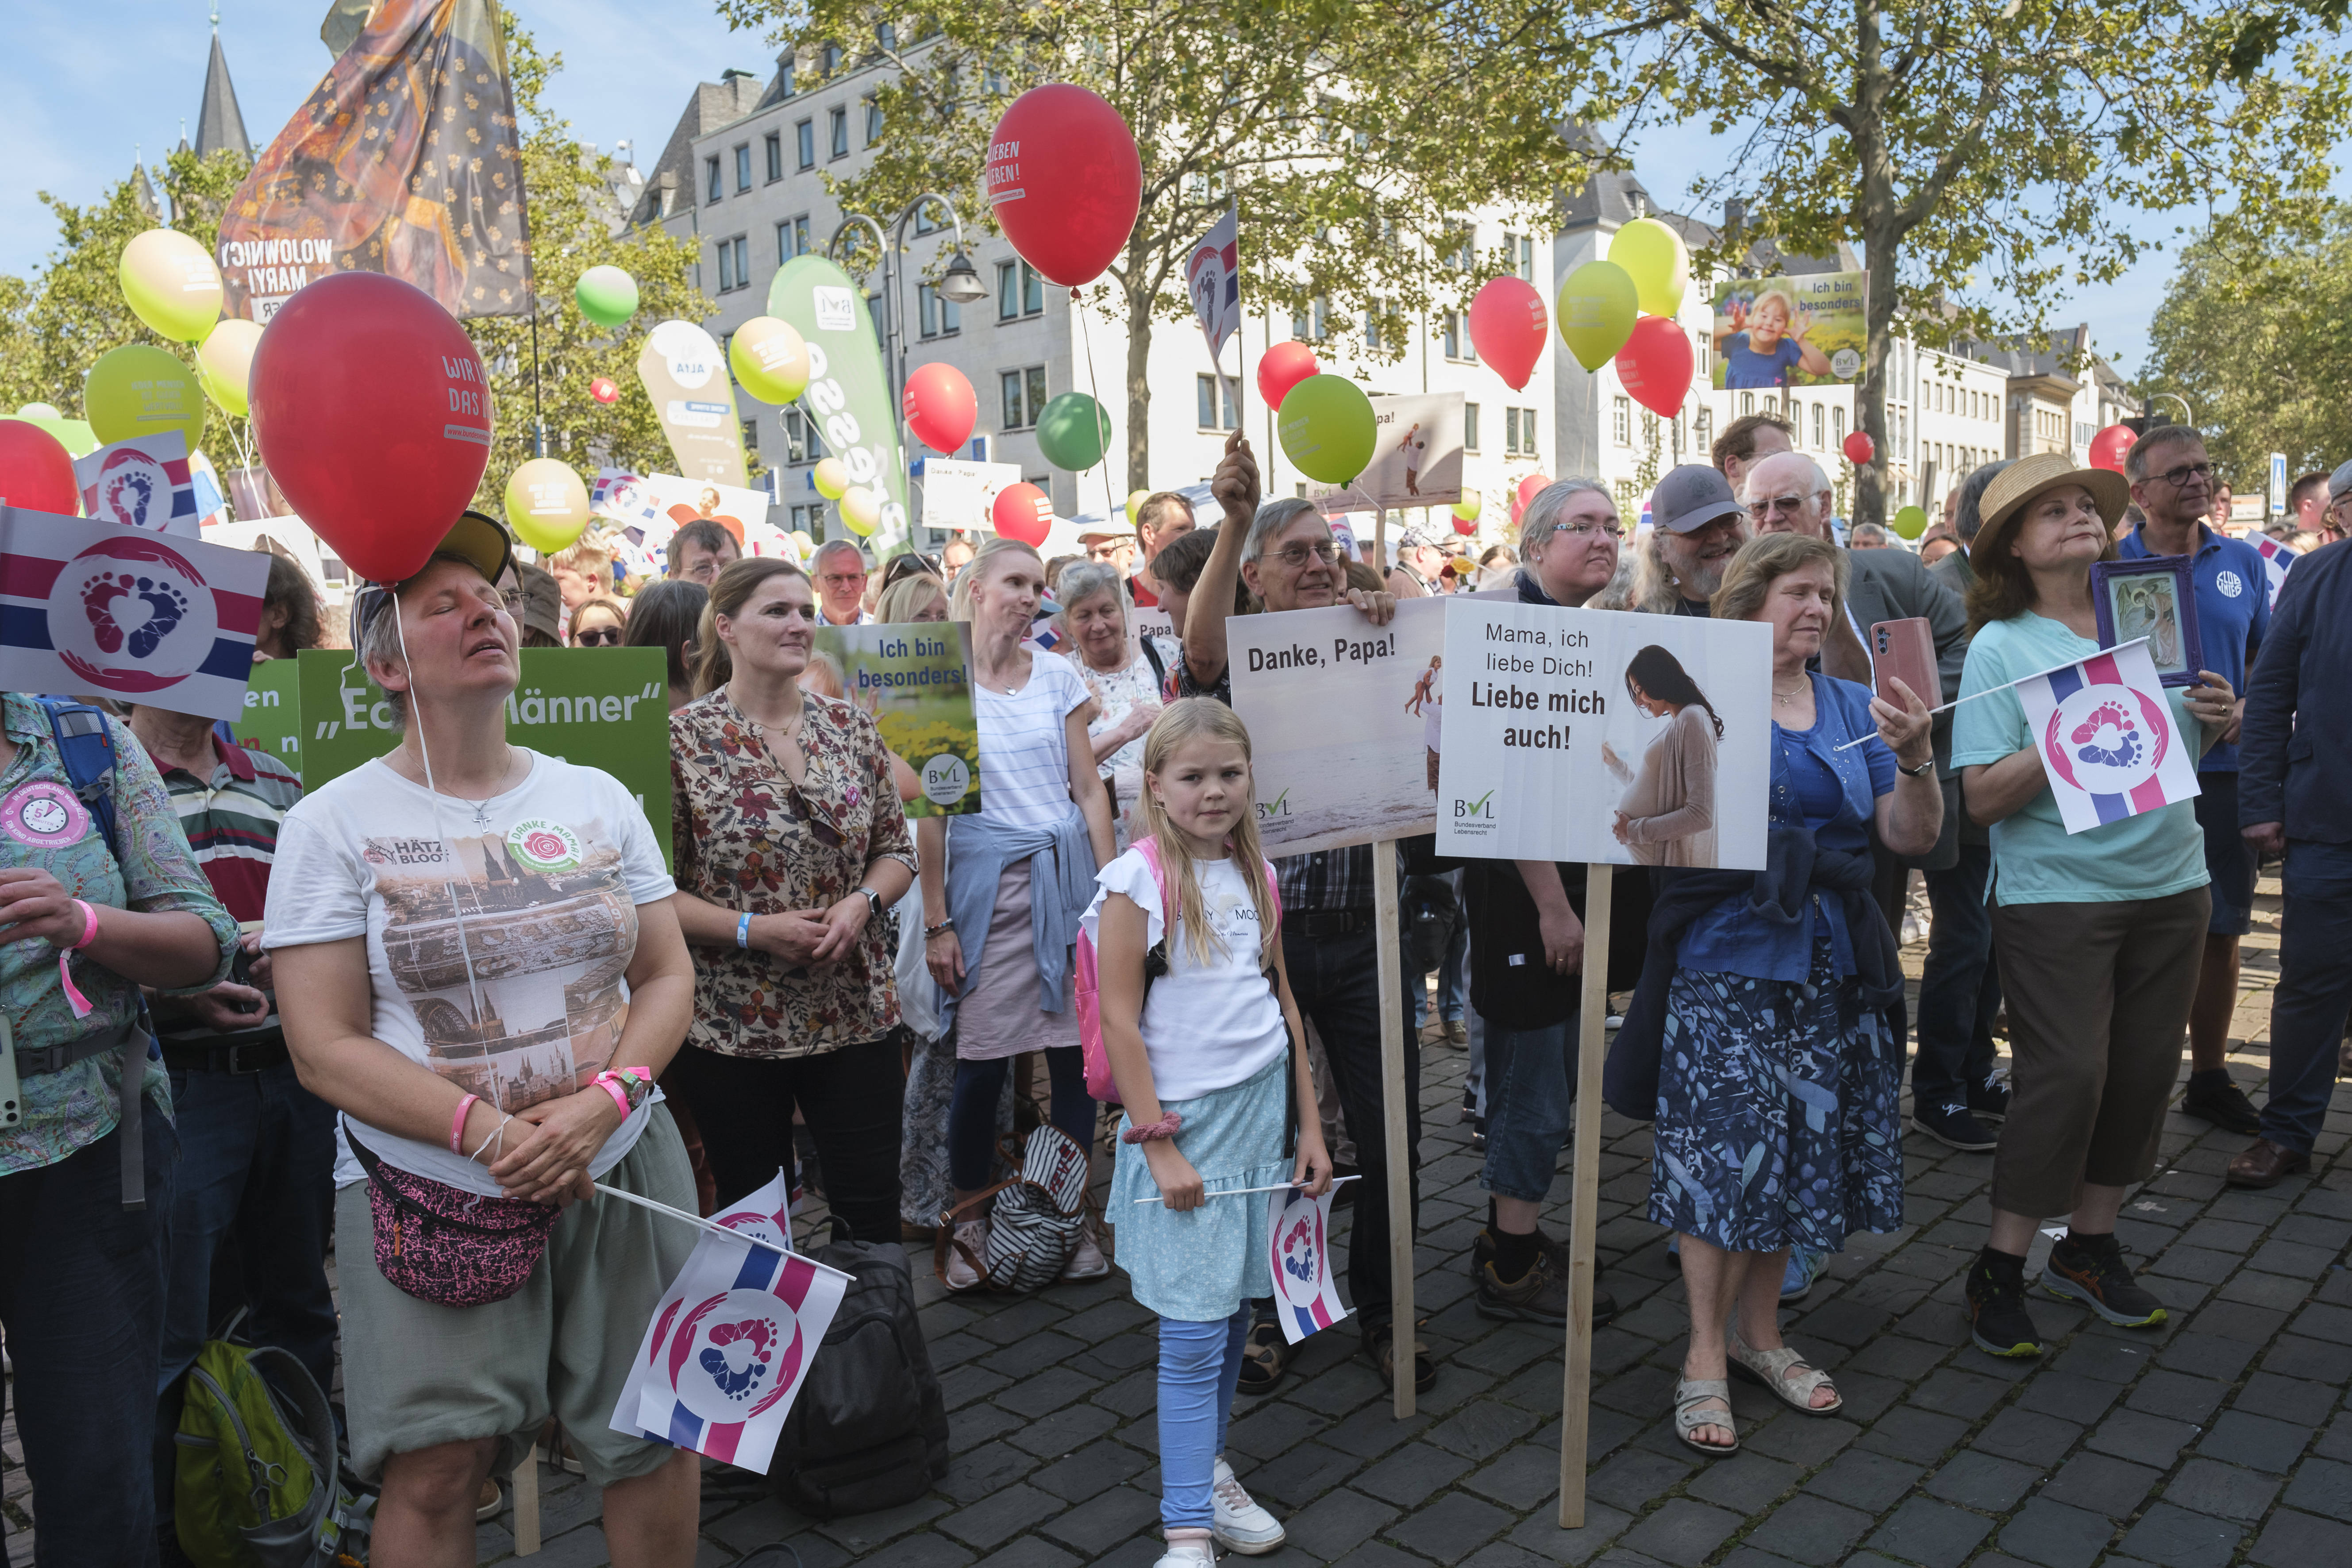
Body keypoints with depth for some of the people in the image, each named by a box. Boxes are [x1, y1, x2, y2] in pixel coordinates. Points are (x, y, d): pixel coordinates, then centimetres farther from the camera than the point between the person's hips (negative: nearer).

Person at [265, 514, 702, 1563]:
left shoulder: (598, 798, 6)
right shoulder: (334, 824, -3)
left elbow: (669, 975, 5)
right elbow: (325, 1047, -8)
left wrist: (605, 1099, -14)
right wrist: (485, 1129, -20)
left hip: (621, 1163, 3)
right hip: (431, 1190, -2)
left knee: (657, 1436, 8)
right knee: (436, 1470, -1)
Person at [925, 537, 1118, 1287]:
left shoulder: (1058, 676, 8)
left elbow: (1088, 788, 9)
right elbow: (931, 808, -1)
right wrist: (936, 920, -4)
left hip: (1065, 872, 3)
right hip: (985, 879, -3)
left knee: (1074, 1049, 4)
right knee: (982, 1058, -1)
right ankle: (970, 1221, 18)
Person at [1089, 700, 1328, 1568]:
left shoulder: (1255, 875, 7)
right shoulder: (1138, 880, -11)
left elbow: (1283, 1002, 13)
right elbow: (1119, 1022, -12)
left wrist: (1310, 1124, 12)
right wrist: (1158, 1143, -14)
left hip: (1262, 1110, 6)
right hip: (1185, 1121, -5)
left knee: (1236, 1310, 13)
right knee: (1195, 1333, -2)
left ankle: (1207, 1466, 33)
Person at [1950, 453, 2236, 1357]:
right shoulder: (2000, 646, -7)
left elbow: (2178, 751, 19)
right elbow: (1982, 798, -13)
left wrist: (2213, 721, -2)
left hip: (2171, 884, 6)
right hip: (2056, 894, -6)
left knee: (2145, 1069, 10)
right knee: (2067, 1074, -8)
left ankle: (2089, 1246, 27)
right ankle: (2000, 1270, 8)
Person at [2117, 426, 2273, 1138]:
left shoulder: (2243, 562, 9)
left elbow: (2267, 658, 15)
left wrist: (2247, 709, -4)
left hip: (2222, 769, 3)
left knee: (2219, 930, 10)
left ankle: (2210, 1076, 24)